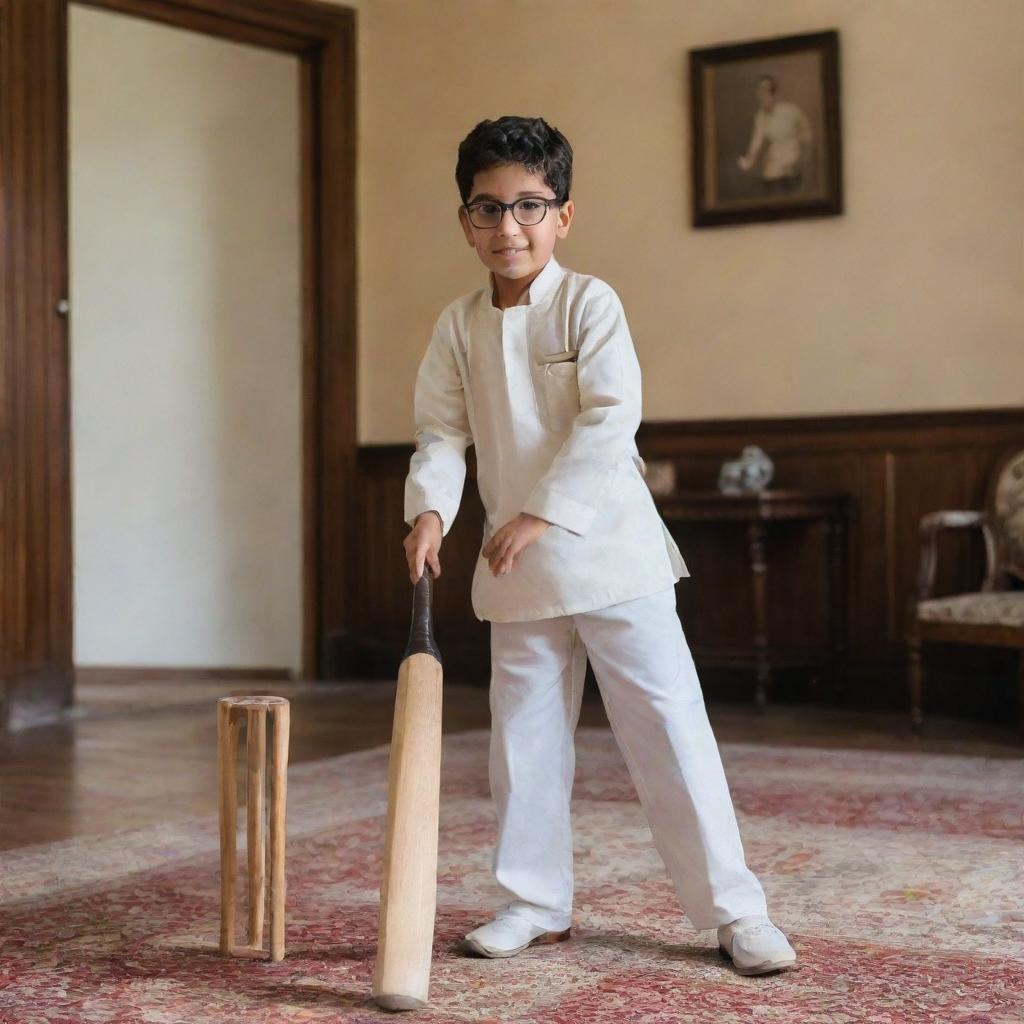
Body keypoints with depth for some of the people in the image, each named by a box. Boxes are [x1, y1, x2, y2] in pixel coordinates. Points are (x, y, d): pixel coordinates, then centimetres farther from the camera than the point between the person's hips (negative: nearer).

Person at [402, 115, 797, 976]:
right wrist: (431, 508, -14)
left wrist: (542, 513, -21)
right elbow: (443, 432, 4)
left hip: (609, 545, -4)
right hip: (516, 563, 5)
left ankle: (734, 908, 6)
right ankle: (536, 902, 26)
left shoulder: (589, 302, -8)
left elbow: (610, 420, -17)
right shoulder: (458, 326, 6)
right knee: (524, 735, 12)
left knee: (667, 723, -2)